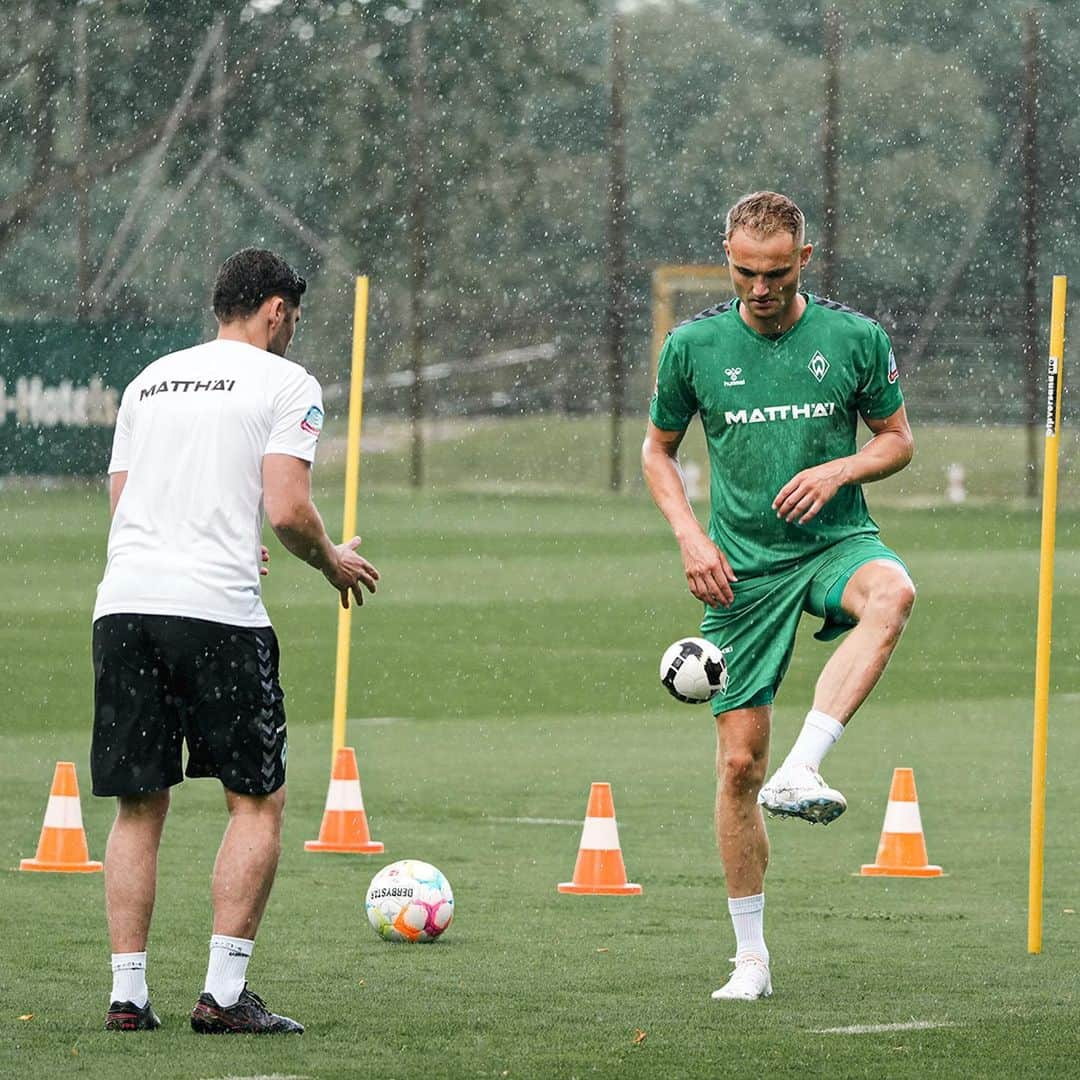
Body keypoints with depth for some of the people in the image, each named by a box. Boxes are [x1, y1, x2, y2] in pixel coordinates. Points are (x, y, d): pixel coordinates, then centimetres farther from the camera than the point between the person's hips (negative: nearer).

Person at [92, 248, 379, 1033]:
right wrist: (333, 562, 13)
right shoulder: (285, 383, 3)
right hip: (216, 608, -5)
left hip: (124, 604, 5)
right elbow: (286, 510, -7)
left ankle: (128, 992, 7)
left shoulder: (150, 380, 21)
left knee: (139, 805, 12)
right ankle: (224, 992, -1)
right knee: (259, 800, 5)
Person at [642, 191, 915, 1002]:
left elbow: (898, 439, 10)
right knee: (738, 760, -2)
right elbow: (659, 451, 13)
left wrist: (839, 471, -10)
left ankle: (801, 771, -41)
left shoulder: (856, 338, -1)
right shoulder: (693, 345, 1)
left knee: (891, 595, -39)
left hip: (835, 539, -1)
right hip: (743, 567, 1)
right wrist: (691, 535, -2)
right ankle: (751, 958, 10)